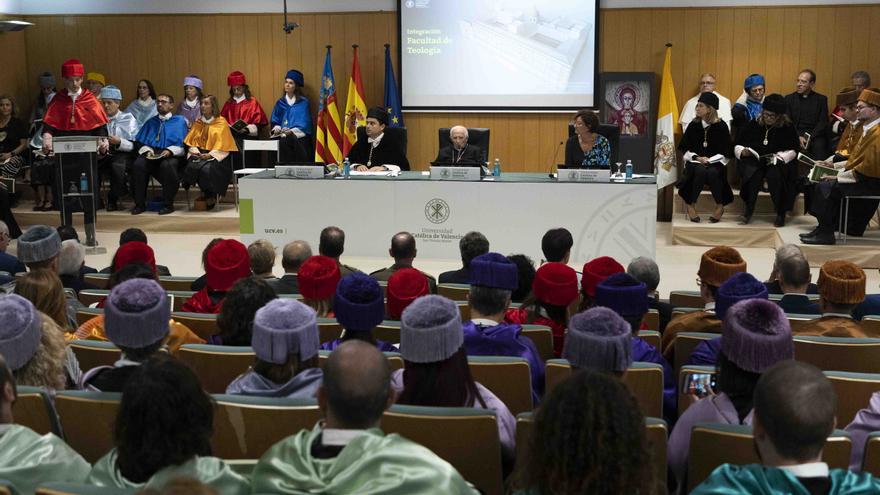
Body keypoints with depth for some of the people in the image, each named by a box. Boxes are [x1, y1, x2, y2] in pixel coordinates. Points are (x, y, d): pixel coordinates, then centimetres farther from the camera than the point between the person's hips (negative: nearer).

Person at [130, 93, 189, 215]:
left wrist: (170, 150, -15)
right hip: (151, 155, 3)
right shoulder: (151, 122, 28)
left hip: (171, 155, -3)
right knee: (138, 164, -30)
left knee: (167, 166, -39)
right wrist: (146, 150, -4)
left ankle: (168, 204, -26)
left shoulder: (179, 121, 16)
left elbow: (182, 145, 4)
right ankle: (140, 204, -21)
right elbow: (139, 142, 18)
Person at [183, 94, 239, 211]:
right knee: (191, 166, -29)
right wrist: (195, 152, -9)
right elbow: (192, 141, 13)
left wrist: (210, 155, -19)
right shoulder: (198, 123, 17)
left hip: (216, 156, -4)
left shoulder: (221, 122, 2)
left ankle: (212, 196, -7)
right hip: (199, 154, 4)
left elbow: (222, 144, -6)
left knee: (207, 168, -35)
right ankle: (207, 195, -8)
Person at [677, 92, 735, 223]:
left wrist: (710, 160, -13)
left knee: (712, 172, -36)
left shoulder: (721, 126, 1)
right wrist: (697, 158, -10)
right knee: (700, 171, -34)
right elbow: (684, 148, 7)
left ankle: (719, 206, -15)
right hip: (695, 161, 1)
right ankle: (691, 205, -22)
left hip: (715, 162, -1)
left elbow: (727, 152, -1)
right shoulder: (694, 125, 8)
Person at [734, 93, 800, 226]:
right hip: (753, 161, 1)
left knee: (774, 175, -33)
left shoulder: (787, 127, 2)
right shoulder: (752, 125, 6)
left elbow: (793, 150, 1)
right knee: (754, 174, -33)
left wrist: (778, 157, -15)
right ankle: (749, 209, -14)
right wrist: (742, 151, -11)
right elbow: (737, 145, 11)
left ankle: (781, 213, -17)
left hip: (778, 162, -1)